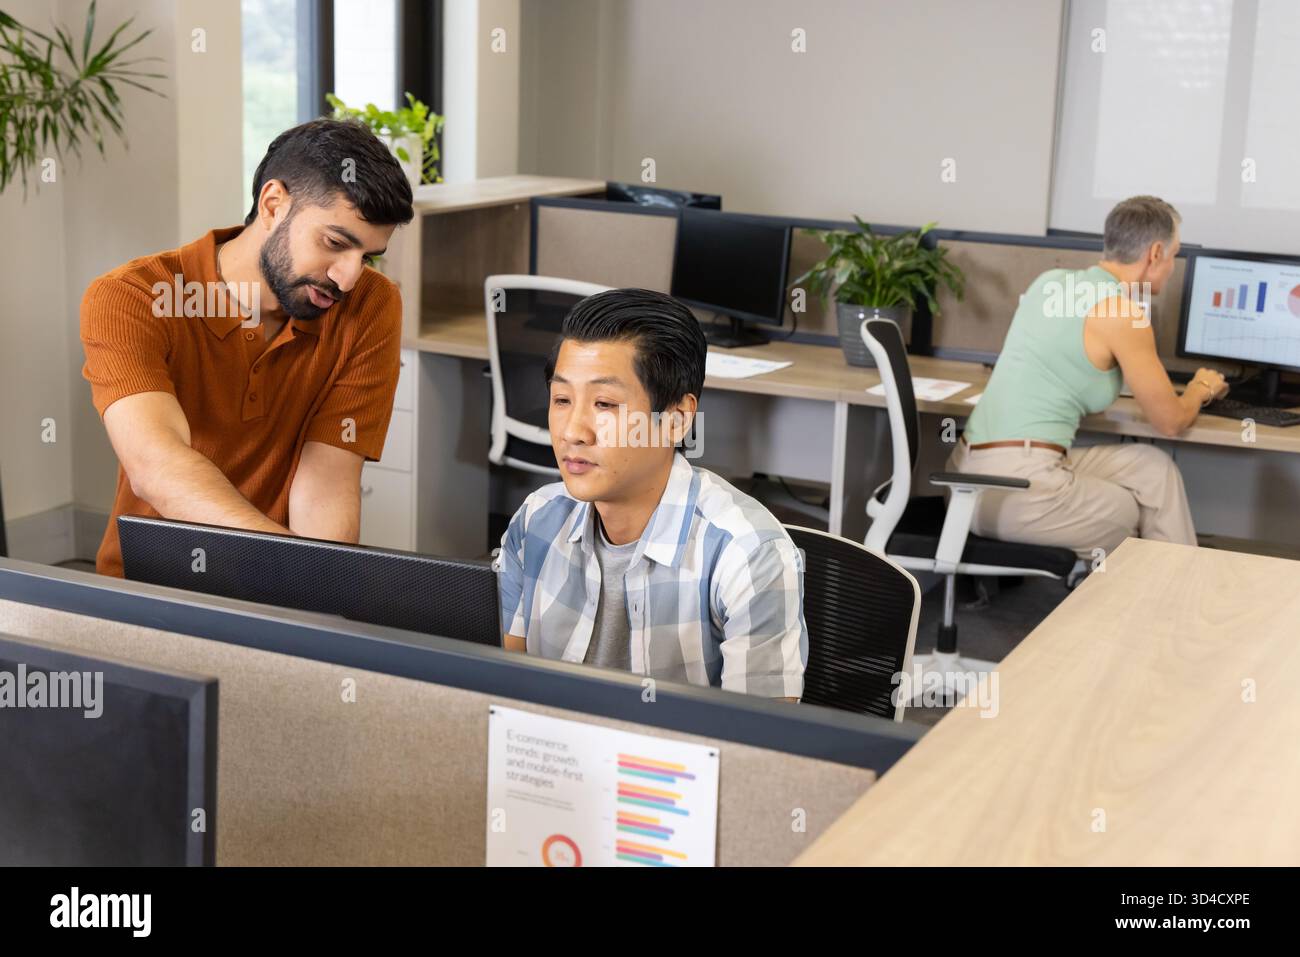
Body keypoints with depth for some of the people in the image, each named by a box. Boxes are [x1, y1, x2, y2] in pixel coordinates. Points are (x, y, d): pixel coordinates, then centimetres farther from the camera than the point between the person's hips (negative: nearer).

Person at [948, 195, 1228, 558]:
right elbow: (1171, 422, 3)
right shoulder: (1125, 314, -9)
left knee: (1153, 466, 22)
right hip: (1020, 488, -8)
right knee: (1156, 520, 17)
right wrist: (1201, 388, 23)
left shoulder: (1049, 281, 15)